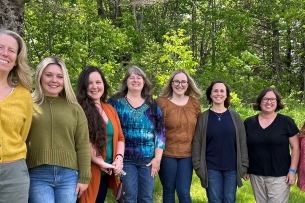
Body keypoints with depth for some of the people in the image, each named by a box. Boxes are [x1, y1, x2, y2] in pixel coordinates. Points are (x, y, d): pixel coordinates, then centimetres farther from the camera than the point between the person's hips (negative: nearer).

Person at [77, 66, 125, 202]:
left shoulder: (110, 109, 12)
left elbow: (120, 137, 12)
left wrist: (119, 158, -3)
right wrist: (100, 163, -18)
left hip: (107, 173, 7)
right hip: (88, 171, -6)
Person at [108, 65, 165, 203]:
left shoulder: (152, 105, 8)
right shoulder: (116, 101, 1)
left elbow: (160, 132, 7)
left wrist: (157, 157, 0)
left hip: (148, 159, 3)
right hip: (125, 159, -2)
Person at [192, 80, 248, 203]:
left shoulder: (235, 117, 4)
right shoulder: (203, 118, 0)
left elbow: (242, 143, 4)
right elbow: (197, 144, -1)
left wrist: (243, 165, -1)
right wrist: (198, 166, -6)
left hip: (232, 168, 1)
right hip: (211, 168, -1)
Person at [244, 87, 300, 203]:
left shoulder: (286, 122, -4)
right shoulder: (249, 123, 3)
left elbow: (295, 147, -2)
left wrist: (292, 170, -7)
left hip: (279, 176, -3)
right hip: (256, 175, 3)